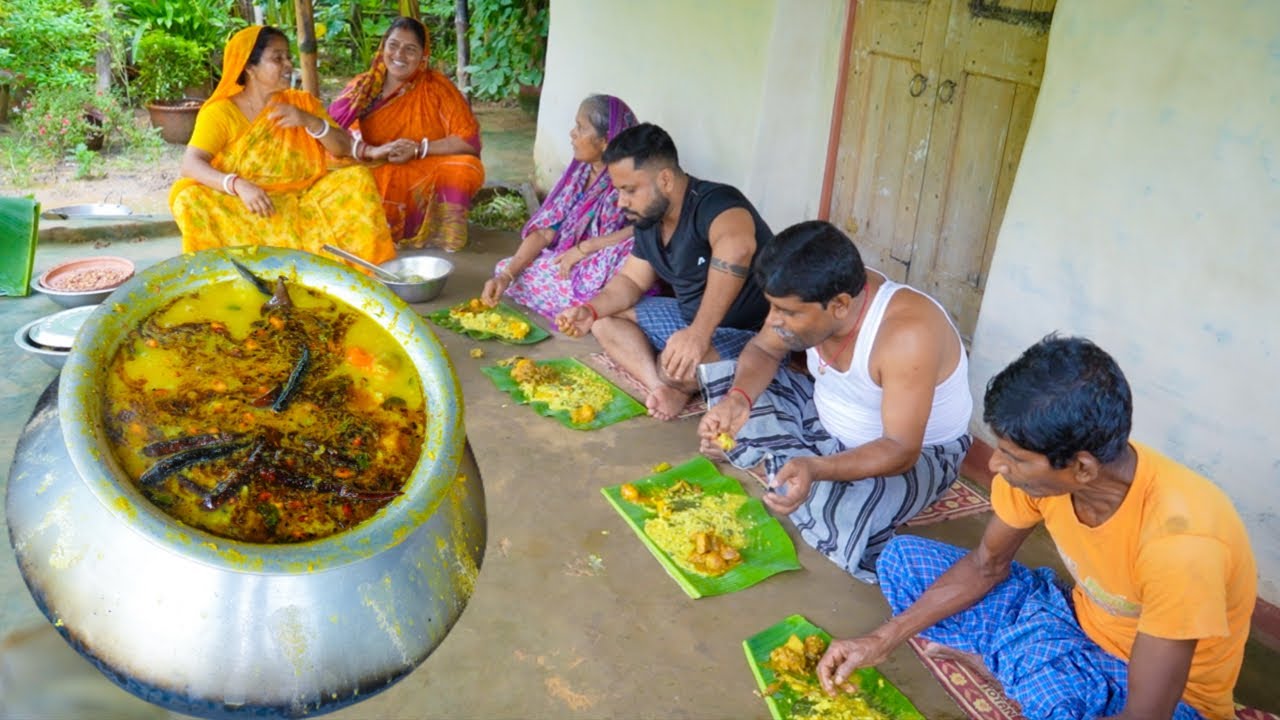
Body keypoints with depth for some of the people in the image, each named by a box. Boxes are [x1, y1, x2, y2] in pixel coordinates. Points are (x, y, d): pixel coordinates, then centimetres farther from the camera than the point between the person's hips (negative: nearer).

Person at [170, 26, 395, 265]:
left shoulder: (302, 102, 7)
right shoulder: (220, 112, -4)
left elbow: (344, 149, 1)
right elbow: (191, 164, -17)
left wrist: (311, 121, -18)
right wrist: (239, 185, -35)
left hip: (303, 200, 2)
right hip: (243, 205, -2)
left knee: (357, 179, -18)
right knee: (191, 201, -29)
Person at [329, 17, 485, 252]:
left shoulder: (437, 87, -4)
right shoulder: (362, 86, 2)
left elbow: (470, 140, -11)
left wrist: (417, 149, -21)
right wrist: (372, 151, -24)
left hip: (424, 182, -1)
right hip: (373, 178, 1)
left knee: (464, 168, -28)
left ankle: (439, 234, -9)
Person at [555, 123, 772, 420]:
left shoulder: (714, 203, -26)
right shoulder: (648, 220, 2)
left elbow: (736, 248, -49)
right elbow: (631, 280, 13)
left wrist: (699, 332, -53)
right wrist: (591, 311, -6)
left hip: (753, 332, -9)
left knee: (676, 368, -35)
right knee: (605, 318, 1)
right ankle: (661, 387, -18)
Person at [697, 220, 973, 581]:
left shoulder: (906, 333, -37)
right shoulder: (815, 299, -18)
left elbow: (901, 450, -35)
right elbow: (764, 350, -3)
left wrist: (814, 469, -51)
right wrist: (738, 399, -24)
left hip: (920, 451, -6)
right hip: (827, 420, 6)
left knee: (836, 511, -37)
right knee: (722, 378, -5)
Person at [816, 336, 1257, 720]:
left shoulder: (1178, 542, -37)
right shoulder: (1040, 466, -20)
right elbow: (986, 565, -2)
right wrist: (884, 640, -9)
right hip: (1083, 624, 5)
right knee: (902, 560, -3)